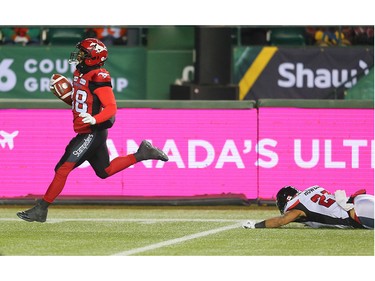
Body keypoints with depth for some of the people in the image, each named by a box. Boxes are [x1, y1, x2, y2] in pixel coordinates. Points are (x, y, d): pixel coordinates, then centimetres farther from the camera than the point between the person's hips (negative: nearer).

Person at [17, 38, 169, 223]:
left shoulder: (98, 78, -18)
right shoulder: (79, 74, 9)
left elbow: (111, 108, -22)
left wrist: (94, 119, -38)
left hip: (93, 133, -10)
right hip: (85, 132, 10)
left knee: (63, 168, -13)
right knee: (105, 172, 22)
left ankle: (41, 209, -11)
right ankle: (142, 154, 26)